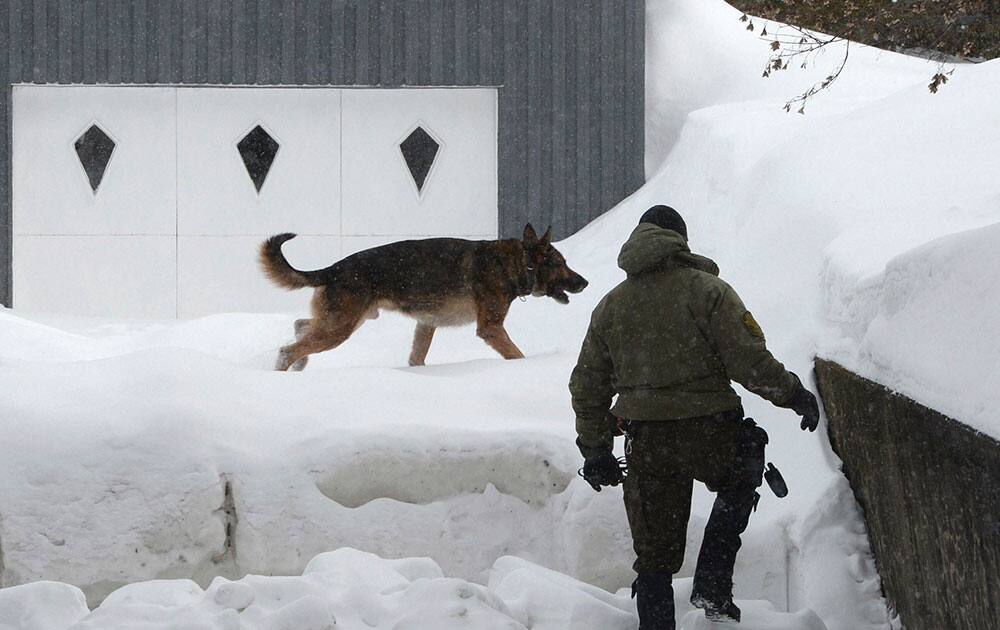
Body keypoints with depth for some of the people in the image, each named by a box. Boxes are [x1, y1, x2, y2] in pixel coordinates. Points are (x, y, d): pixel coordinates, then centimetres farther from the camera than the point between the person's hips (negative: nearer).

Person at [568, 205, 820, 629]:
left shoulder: (609, 306, 11)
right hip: (710, 433, -3)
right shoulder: (708, 291, -5)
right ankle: (712, 585, 13)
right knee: (740, 482, 26)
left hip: (646, 445, 3)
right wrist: (793, 394, 1)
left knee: (654, 556, 11)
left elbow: (587, 387, 13)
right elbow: (749, 361, -13)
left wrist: (595, 449, 21)